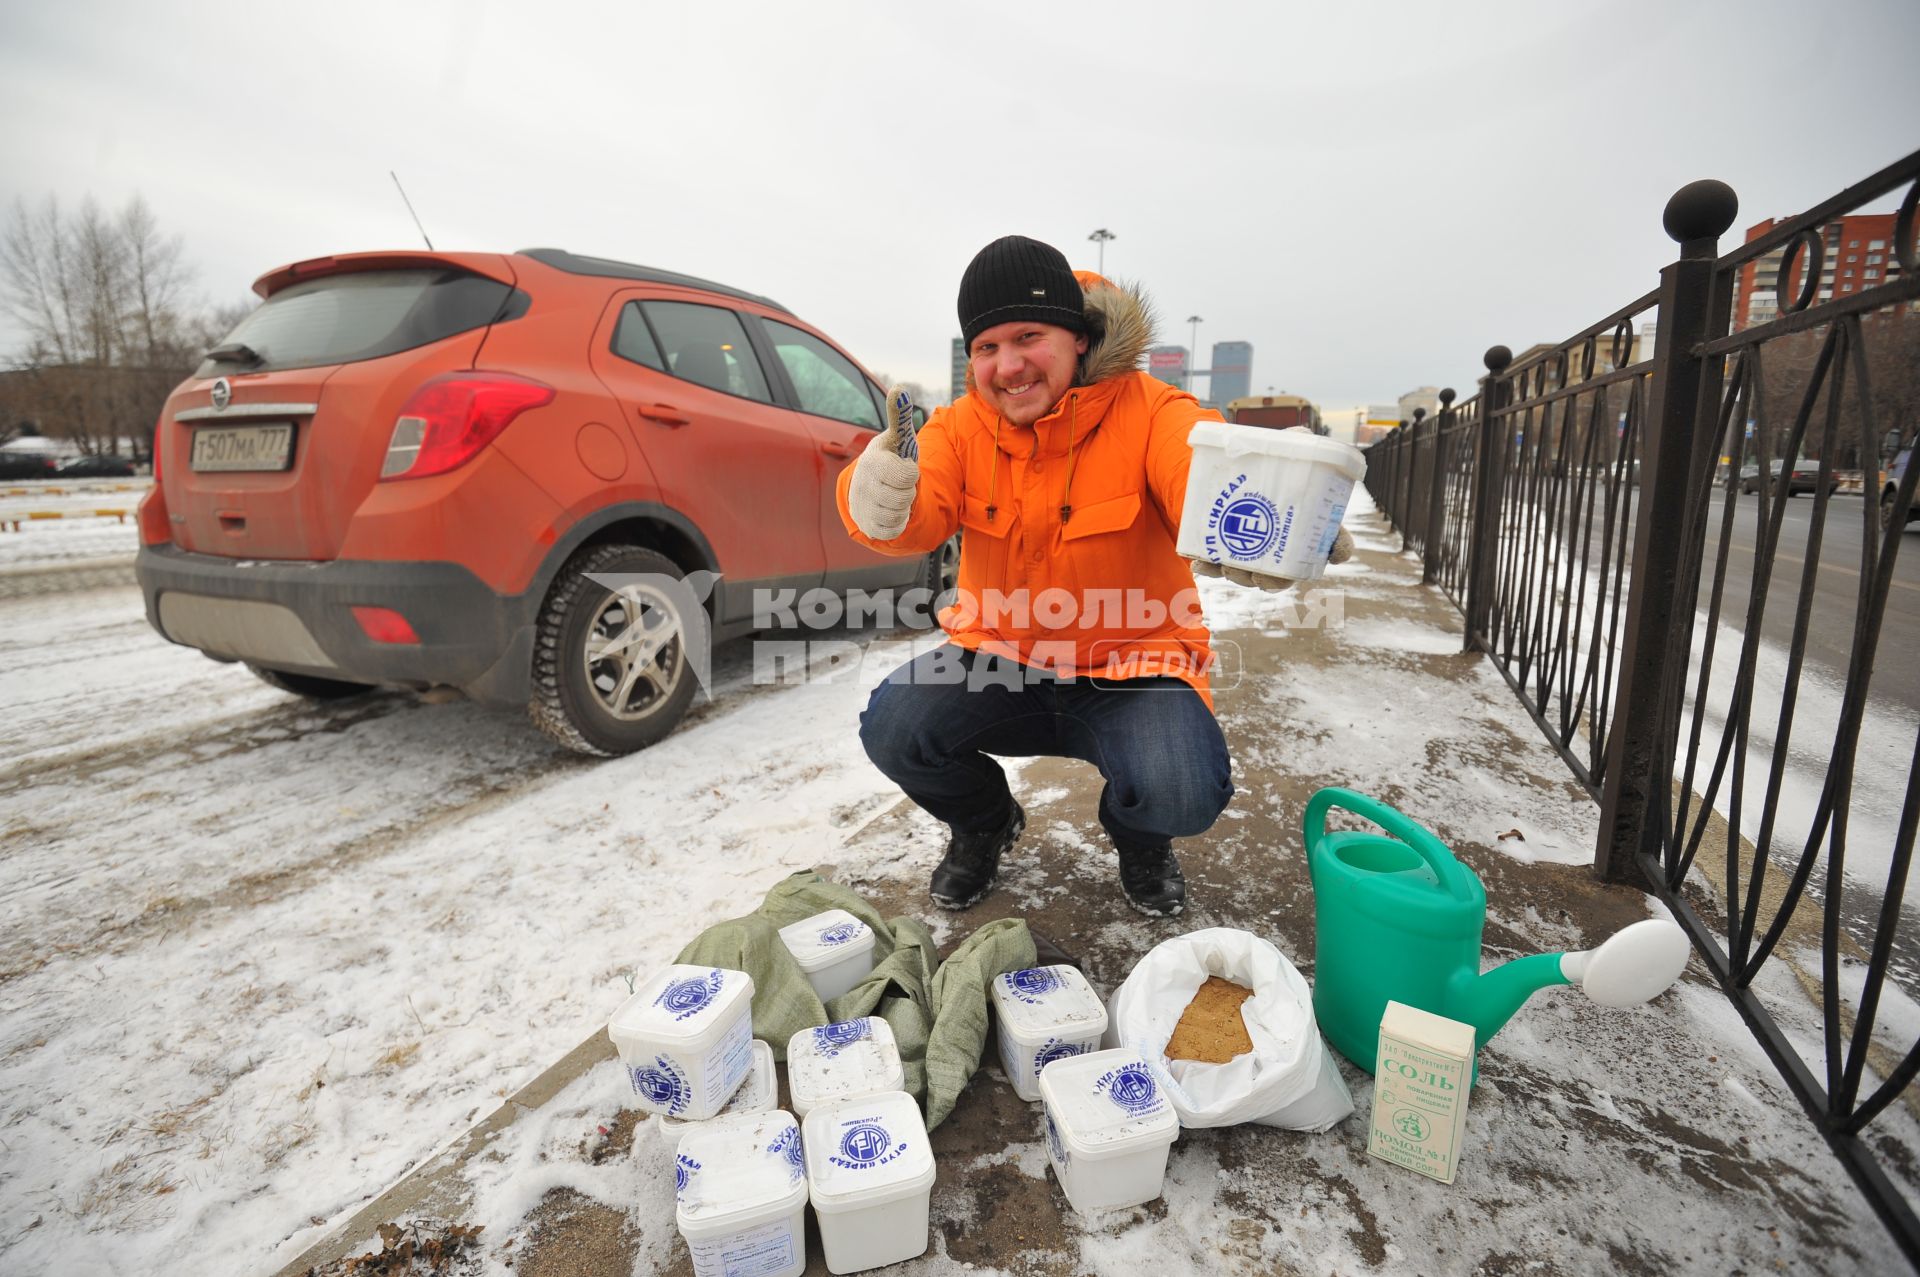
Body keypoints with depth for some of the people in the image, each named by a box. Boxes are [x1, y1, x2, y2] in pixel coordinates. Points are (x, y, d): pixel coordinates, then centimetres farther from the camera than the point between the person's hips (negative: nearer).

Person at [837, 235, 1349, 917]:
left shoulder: (1149, 412, -13)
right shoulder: (961, 427, -4)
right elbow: (910, 522, -20)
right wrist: (882, 487, -45)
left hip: (1132, 667, -2)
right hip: (1000, 662, 3)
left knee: (1184, 793, -28)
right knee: (892, 727, -21)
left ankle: (1139, 839, 15)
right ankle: (985, 822, 15)